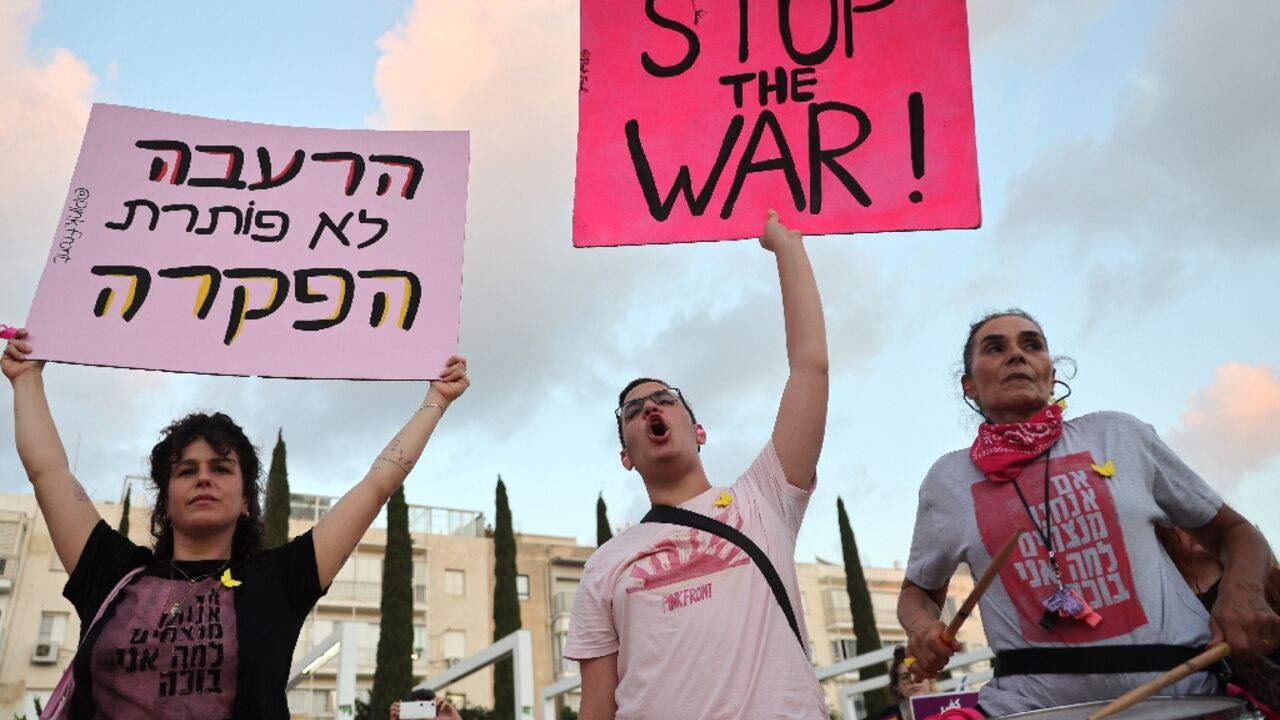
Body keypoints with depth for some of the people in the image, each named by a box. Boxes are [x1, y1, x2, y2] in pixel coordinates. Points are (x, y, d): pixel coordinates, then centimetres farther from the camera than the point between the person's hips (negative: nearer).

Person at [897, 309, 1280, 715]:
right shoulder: (948, 480, 7)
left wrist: (1242, 593, -5)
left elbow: (1232, 531, 15)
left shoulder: (1119, 435, 7)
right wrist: (922, 628, -3)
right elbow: (919, 589, 19)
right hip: (1035, 705, -1)